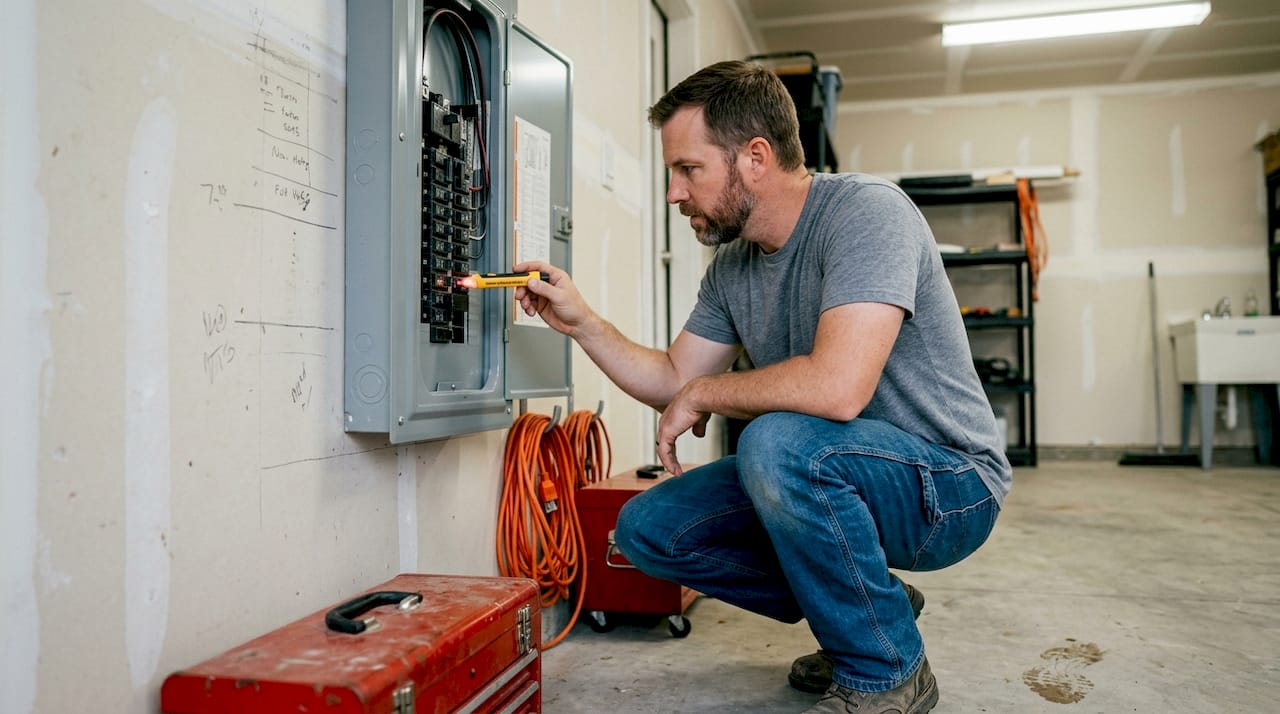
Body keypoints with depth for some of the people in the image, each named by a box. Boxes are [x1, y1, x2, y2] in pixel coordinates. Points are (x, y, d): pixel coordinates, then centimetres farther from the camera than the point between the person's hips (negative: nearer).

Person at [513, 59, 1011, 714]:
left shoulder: (864, 211, -22)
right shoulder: (730, 266, 3)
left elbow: (837, 388, -36)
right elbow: (674, 383, 11)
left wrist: (703, 394, -19)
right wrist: (580, 322, -1)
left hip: (950, 484, -7)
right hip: (827, 480, 8)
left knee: (776, 441, -35)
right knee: (647, 529, -1)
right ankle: (867, 605, 13)